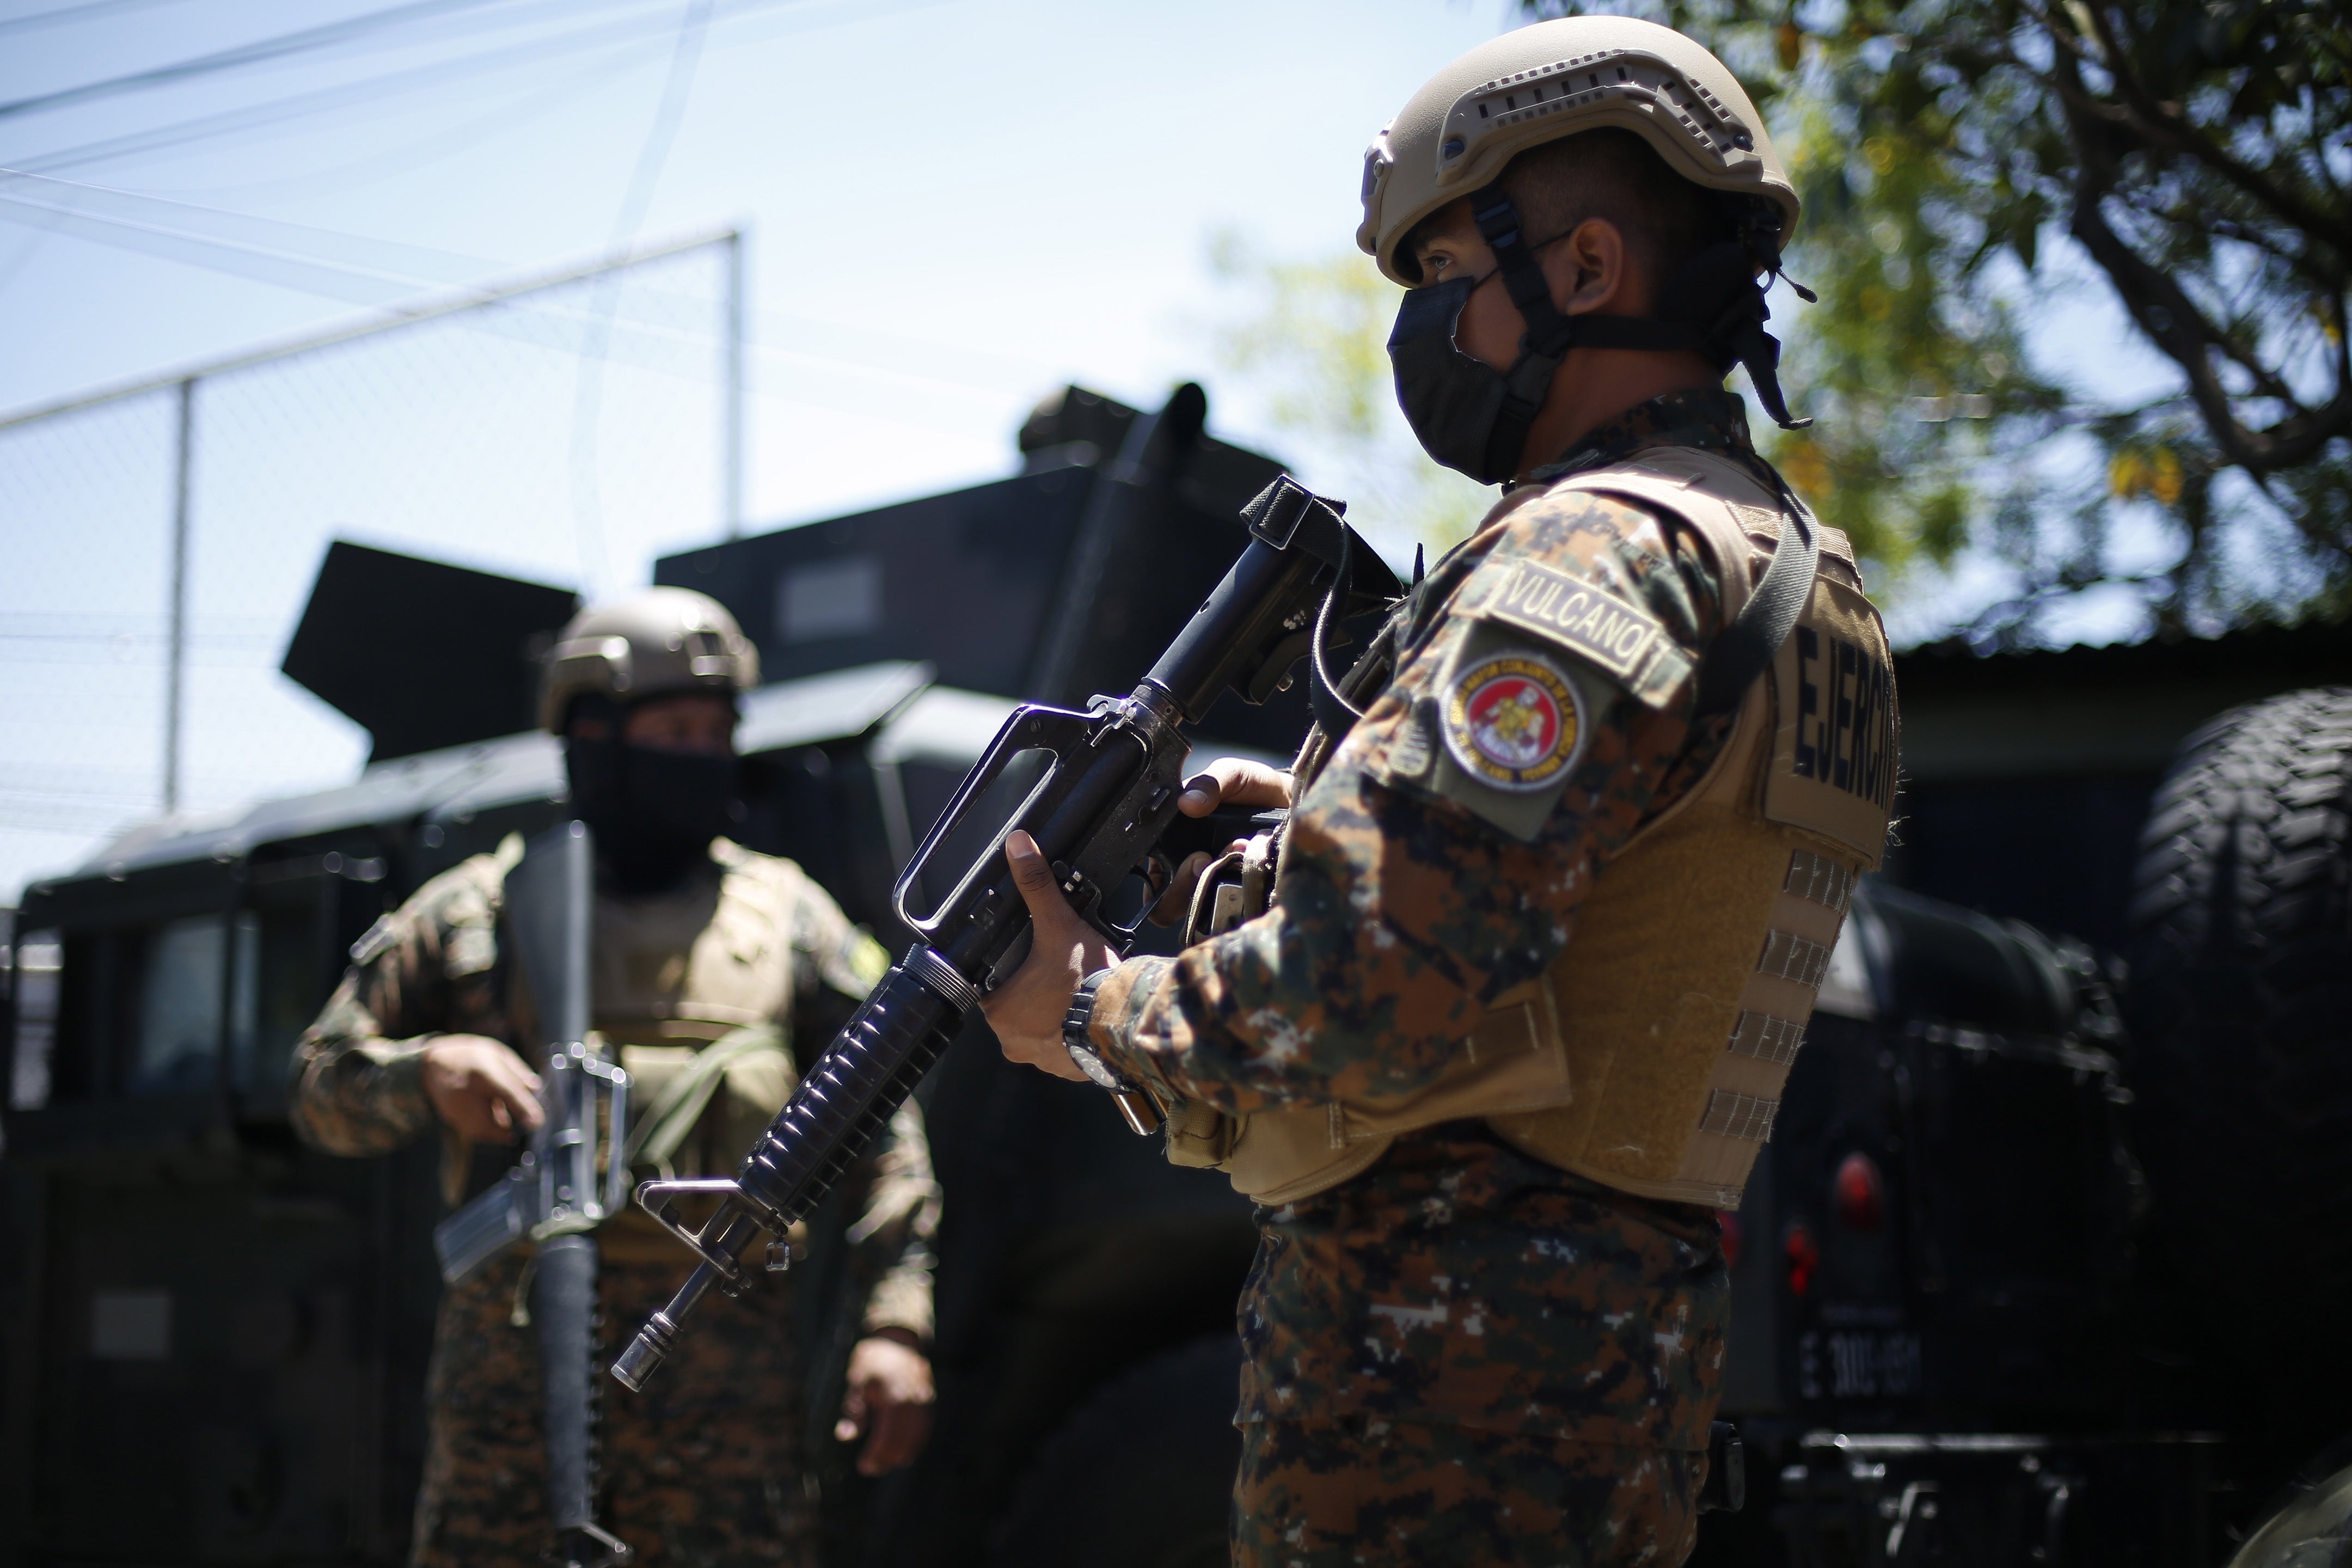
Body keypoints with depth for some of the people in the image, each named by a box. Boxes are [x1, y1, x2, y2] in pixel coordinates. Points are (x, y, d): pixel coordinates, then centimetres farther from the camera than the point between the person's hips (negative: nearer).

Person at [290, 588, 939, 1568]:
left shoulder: (785, 919, 13)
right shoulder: (474, 915, 12)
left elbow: (887, 1136, 8)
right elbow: (322, 1090, 13)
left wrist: (895, 1327, -4)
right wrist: (428, 1069, -10)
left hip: (725, 1374, 0)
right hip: (510, 1365, 0)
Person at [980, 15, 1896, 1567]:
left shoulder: (1597, 556, -17)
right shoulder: (1815, 579, 15)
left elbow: (1379, 998, -26)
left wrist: (1101, 1014, -9)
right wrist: (1324, 804, 17)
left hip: (1448, 1376, -10)